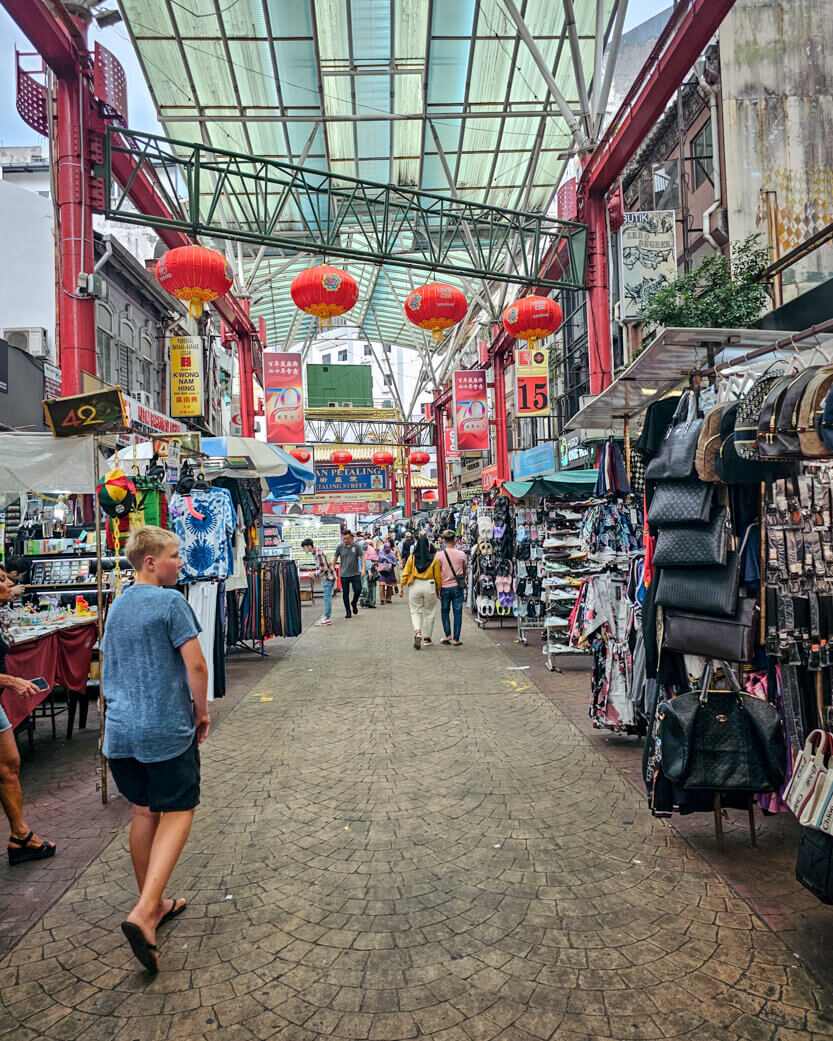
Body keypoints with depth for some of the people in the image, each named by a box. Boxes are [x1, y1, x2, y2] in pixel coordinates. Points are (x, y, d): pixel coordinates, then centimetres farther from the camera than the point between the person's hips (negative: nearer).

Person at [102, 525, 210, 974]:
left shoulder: (117, 605, 11)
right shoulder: (170, 601, -14)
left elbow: (110, 670, 18)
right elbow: (195, 664, -17)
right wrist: (202, 711, -4)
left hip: (120, 729, 7)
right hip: (166, 727, -7)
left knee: (144, 811, 18)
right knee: (177, 812, 4)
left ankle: (153, 905, 29)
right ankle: (144, 913, -8)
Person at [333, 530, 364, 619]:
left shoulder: (356, 546, -2)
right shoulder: (339, 547, 0)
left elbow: (362, 557, 1)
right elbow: (335, 559, 10)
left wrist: (363, 569, -10)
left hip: (355, 573, 0)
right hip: (344, 574, 0)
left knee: (358, 590, -10)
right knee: (345, 593, 2)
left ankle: (354, 603, 20)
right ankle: (348, 611, 16)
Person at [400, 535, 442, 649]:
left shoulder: (412, 557, -2)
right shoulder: (433, 559, -3)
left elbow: (405, 573, -2)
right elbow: (438, 576, 1)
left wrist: (402, 587, 5)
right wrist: (438, 589, 11)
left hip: (415, 586, 0)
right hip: (429, 586, 0)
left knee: (415, 612, 9)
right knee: (429, 613, 12)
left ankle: (418, 632, -16)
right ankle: (427, 638, 19)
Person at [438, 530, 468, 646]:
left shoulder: (439, 555, -7)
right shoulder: (461, 554, -3)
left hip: (445, 587, 0)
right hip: (458, 587, 0)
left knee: (444, 611, 16)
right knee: (458, 612, 4)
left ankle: (447, 635, 7)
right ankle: (456, 639, 5)